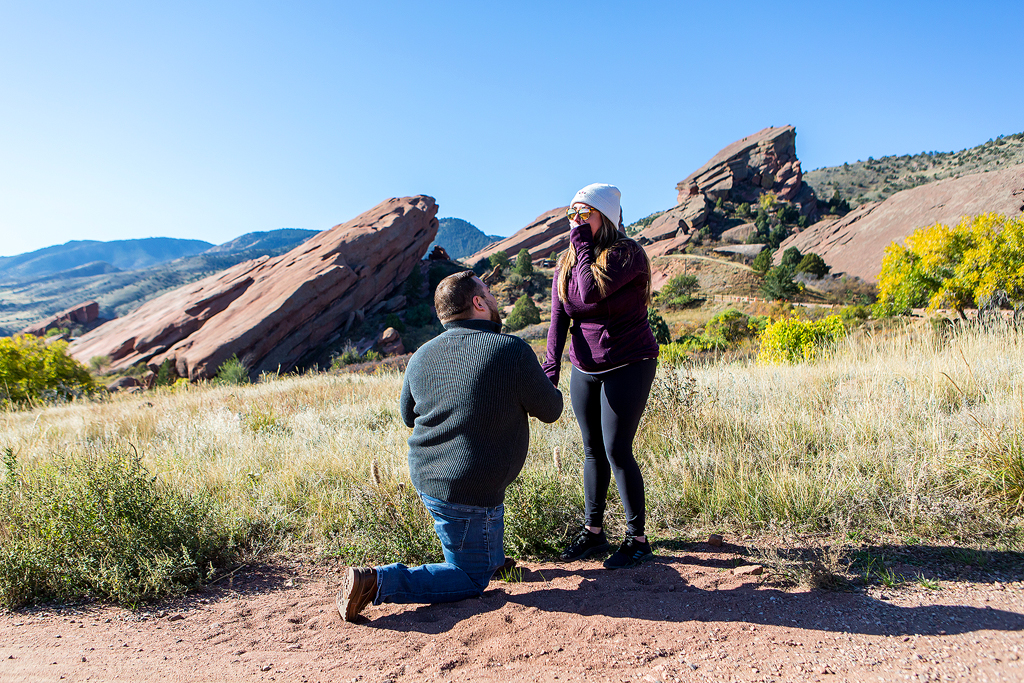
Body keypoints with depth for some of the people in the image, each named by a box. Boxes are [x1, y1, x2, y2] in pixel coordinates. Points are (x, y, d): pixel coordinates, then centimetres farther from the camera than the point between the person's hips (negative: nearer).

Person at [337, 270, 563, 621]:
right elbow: (550, 410, -5)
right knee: (471, 579, 9)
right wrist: (545, 388, 19)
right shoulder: (512, 351, -17)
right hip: (469, 492, -7)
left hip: (424, 476, 7)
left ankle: (491, 556, 39)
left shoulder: (421, 356, 2)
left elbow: (408, 416, 16)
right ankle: (378, 582, -5)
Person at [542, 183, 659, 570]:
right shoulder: (567, 262, 5)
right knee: (592, 450, 11)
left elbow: (588, 292, -29)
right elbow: (558, 318, -3)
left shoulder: (628, 254, -14)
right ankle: (593, 532, 25)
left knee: (617, 451, -6)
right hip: (585, 369, 6)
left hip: (628, 366, -6)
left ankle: (637, 539, 10)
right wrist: (550, 368, -15)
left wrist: (582, 242, -18)